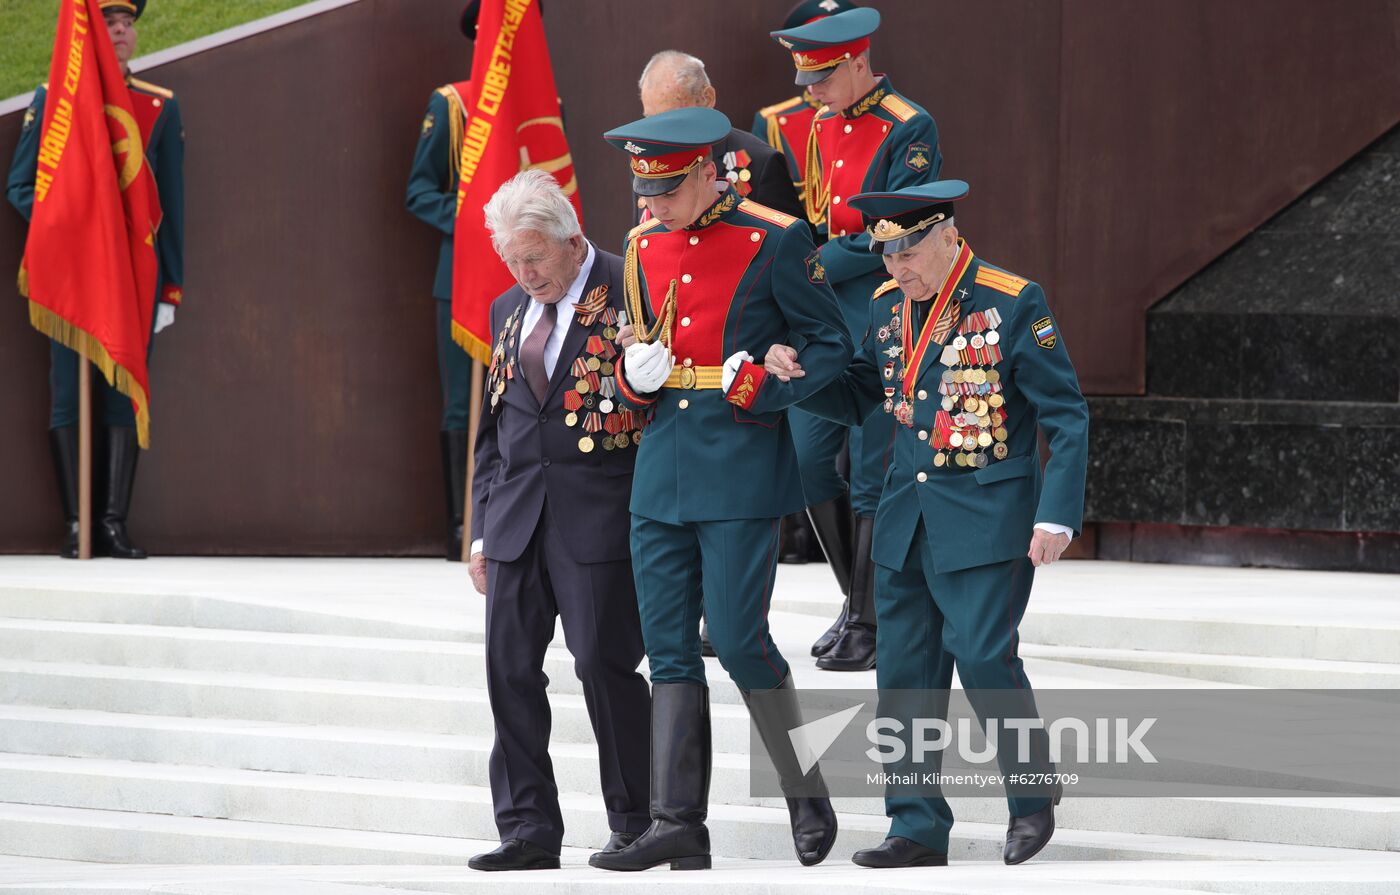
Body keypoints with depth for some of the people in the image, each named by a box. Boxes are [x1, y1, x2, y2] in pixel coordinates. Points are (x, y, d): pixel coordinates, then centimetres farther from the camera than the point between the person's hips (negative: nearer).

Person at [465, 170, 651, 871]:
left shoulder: (629, 292, -6)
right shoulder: (508, 312, 16)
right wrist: (483, 529, 17)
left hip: (598, 517, -6)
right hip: (518, 520, 6)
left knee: (604, 663, -6)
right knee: (510, 669, 2)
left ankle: (635, 821, 7)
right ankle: (528, 829, 6)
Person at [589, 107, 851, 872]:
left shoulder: (773, 242, -7)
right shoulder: (644, 248, 11)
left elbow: (832, 344, -2)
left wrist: (765, 392, -16)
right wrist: (634, 377, 0)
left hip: (740, 470, -6)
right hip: (662, 467, 6)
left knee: (738, 640, -7)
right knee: (668, 648, 2)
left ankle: (808, 798, 11)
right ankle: (677, 825, 1)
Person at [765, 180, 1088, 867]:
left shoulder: (1012, 304, -10)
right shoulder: (888, 306, 8)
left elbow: (1066, 417, -8)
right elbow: (857, 399, 20)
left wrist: (1057, 517, -15)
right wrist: (794, 373, 0)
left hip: (986, 519, -6)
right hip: (907, 520, 6)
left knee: (983, 654, -14)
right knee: (905, 671, 3)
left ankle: (1033, 797, 8)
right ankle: (918, 830, 10)